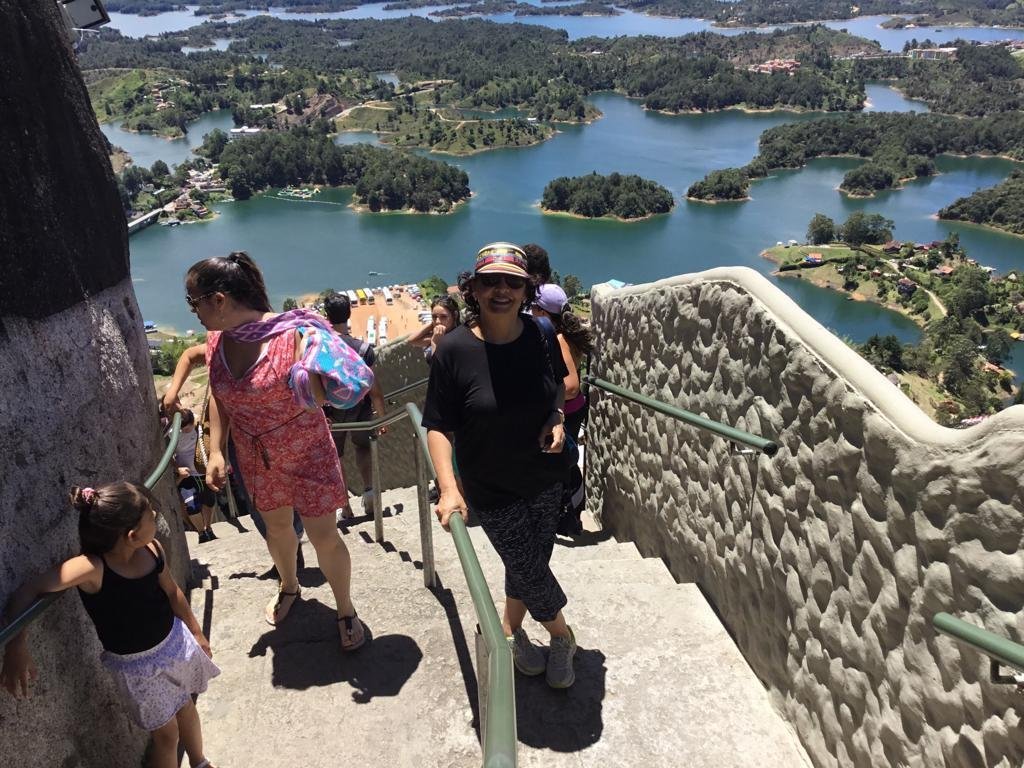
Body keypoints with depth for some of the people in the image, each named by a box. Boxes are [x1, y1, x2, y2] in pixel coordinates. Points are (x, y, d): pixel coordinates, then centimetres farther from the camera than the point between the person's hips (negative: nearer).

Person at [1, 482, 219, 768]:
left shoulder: (153, 550, -17)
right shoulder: (92, 569, -33)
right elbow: (27, 592, -33)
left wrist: (196, 632, 12)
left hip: (175, 641, 5)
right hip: (137, 664, -5)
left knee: (185, 706, 28)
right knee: (166, 734, 12)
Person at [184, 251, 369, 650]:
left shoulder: (290, 334, -25)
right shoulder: (216, 341, -7)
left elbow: (316, 400, -20)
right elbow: (218, 398, 8)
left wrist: (311, 378, -40)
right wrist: (216, 452, 3)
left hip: (306, 452, -5)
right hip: (256, 458, 5)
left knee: (323, 534, 1)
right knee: (276, 526, 23)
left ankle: (346, 611, 25)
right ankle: (288, 587, 52)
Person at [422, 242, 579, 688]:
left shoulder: (539, 334, -9)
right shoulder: (454, 349, -20)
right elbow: (438, 426, -15)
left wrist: (557, 418, -8)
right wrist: (448, 488, -26)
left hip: (544, 479, 4)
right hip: (492, 491, -4)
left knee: (528, 566, 18)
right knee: (532, 573, 6)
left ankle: (511, 630, 47)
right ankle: (562, 636, 37)